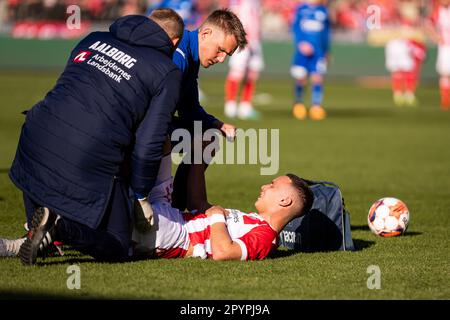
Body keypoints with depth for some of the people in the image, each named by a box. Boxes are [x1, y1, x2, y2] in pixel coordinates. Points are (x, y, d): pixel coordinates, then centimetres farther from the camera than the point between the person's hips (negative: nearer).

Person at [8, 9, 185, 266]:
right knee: (116, 248, 8)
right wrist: (141, 196, 13)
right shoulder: (168, 73, 6)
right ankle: (60, 226, -17)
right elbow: (148, 145, -1)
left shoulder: (95, 40, 21)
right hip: (90, 165, -5)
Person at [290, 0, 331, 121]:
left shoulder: (323, 10, 9)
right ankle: (298, 103, 24)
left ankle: (316, 106, -11)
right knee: (300, 79, 2)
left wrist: (327, 51, 23)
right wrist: (301, 43, -18)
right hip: (302, 51, -1)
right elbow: (295, 28, -2)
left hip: (318, 52, 1)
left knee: (317, 78, -11)